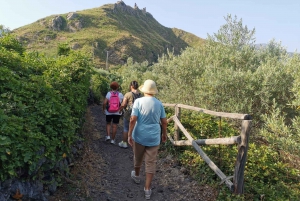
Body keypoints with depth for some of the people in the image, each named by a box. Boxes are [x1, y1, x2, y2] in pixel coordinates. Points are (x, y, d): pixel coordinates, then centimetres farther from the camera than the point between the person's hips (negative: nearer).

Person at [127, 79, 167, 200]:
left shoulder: (138, 101, -10)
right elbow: (164, 122, 3)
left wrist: (129, 135, -9)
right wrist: (164, 134, 17)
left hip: (139, 136, -1)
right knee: (151, 163, 8)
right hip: (154, 138, 1)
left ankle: (136, 176, 47)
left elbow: (133, 119, -16)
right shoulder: (159, 104, -1)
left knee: (138, 158, 23)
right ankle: (147, 189, 13)